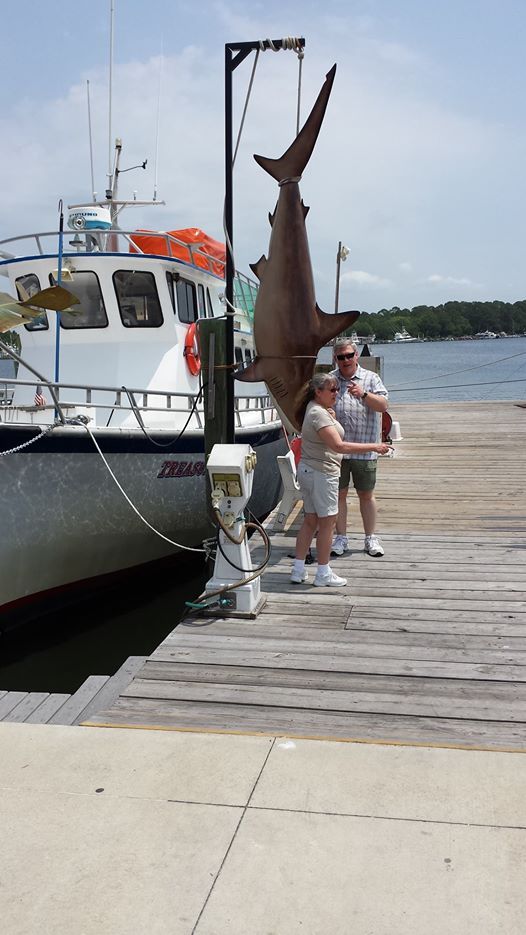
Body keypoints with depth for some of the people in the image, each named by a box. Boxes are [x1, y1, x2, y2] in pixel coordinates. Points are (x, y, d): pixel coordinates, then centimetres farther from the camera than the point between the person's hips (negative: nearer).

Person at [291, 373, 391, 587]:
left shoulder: (314, 409, 12)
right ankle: (323, 574, 8)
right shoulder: (319, 414, -20)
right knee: (327, 522, 0)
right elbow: (338, 445, -29)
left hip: (307, 471, 10)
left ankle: (298, 570, 18)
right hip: (321, 473, -10)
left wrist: (332, 416, 13)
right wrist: (373, 447, -28)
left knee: (310, 521, 14)